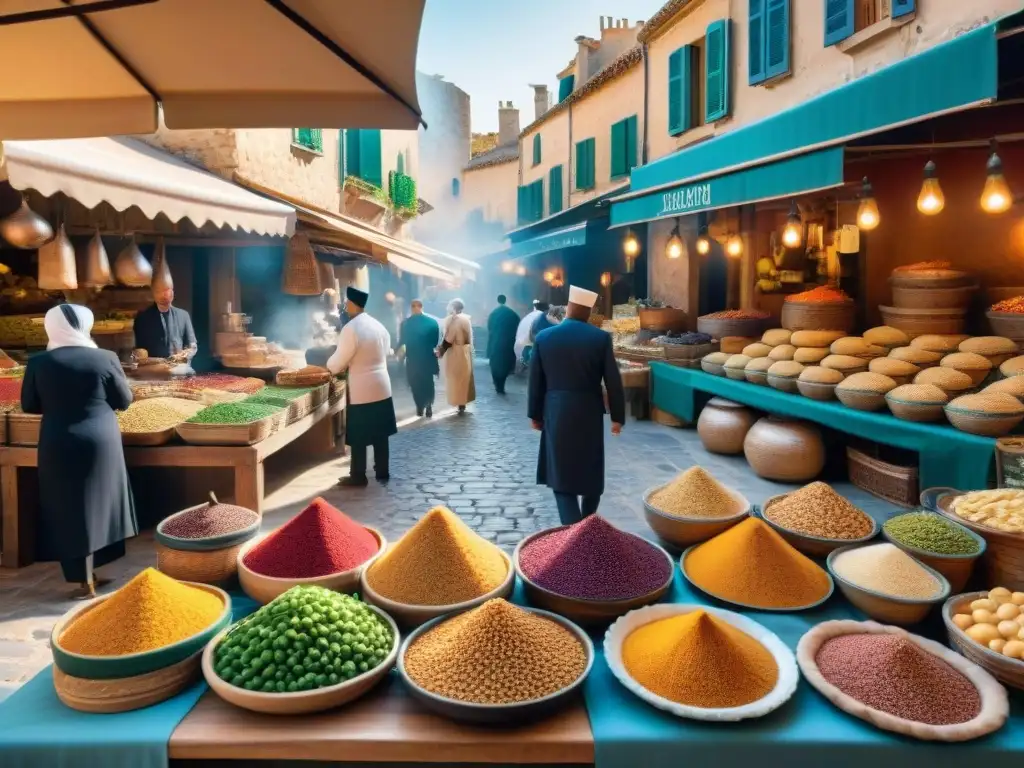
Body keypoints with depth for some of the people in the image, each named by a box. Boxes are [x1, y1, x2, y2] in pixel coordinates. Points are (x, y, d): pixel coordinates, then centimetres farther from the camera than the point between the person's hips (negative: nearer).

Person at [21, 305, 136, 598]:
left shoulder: (39, 362, -7)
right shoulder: (104, 358, -10)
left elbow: (29, 405, 4)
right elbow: (124, 400, -1)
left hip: (58, 446, 0)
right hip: (100, 440, 0)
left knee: (70, 509, 9)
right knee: (96, 506, 14)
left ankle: (87, 579, 13)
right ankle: (90, 575, 24)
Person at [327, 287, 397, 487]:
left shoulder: (350, 328, -17)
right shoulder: (379, 326, 6)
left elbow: (337, 363, -13)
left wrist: (329, 366, 12)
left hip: (362, 390, -7)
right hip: (382, 386, 7)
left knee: (359, 437, 5)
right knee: (380, 434, 15)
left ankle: (358, 477, 14)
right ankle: (383, 472, 24)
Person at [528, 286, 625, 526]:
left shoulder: (544, 337, -2)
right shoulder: (601, 338, -6)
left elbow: (536, 381, 3)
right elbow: (613, 381, -5)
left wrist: (535, 414, 14)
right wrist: (617, 416, 6)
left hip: (556, 413, 0)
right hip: (589, 413, 1)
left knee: (561, 474, 3)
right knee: (591, 471, 17)